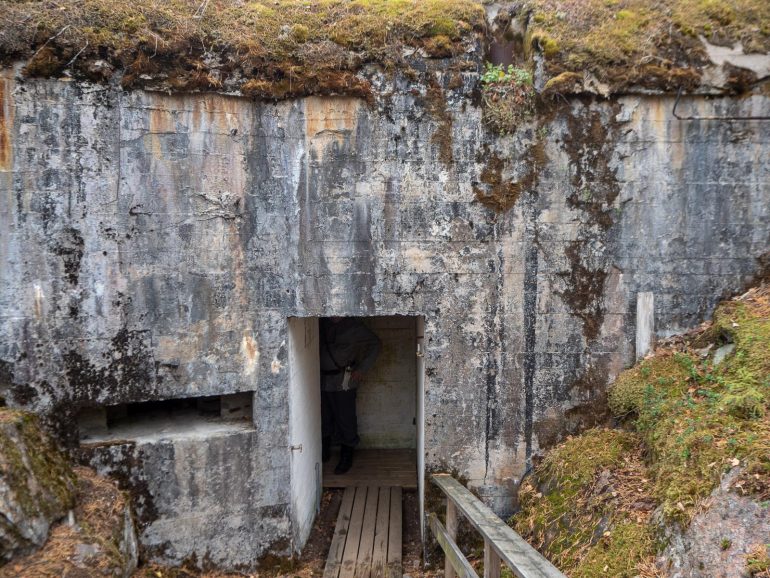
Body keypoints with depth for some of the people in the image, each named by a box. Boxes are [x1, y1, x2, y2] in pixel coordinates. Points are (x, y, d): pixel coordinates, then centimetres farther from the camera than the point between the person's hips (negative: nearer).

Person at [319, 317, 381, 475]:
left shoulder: (354, 326, -6)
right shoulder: (322, 323, 5)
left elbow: (376, 343, -2)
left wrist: (362, 369, -6)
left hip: (344, 382, -4)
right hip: (322, 380, 4)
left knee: (345, 420, 2)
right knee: (323, 420, 12)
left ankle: (346, 457, 16)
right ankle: (324, 452, 29)